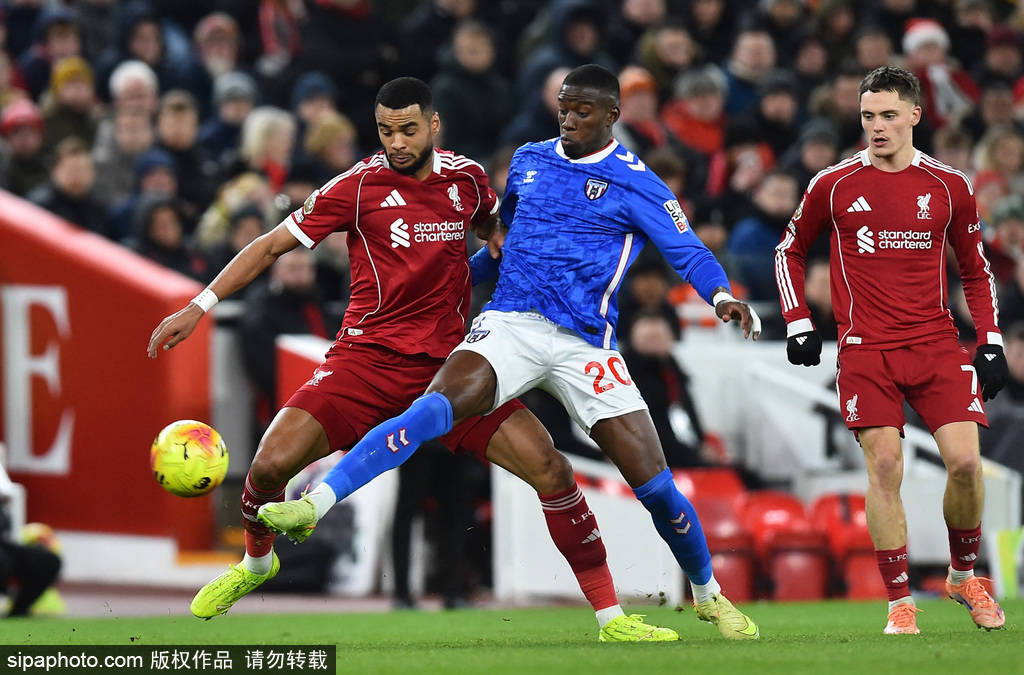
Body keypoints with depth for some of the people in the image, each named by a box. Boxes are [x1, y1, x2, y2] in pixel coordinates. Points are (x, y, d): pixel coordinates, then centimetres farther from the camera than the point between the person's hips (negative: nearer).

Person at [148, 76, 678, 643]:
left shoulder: (467, 178, 5)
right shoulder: (358, 186, -5)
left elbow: (493, 229, 31)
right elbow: (272, 246, 0)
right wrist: (198, 306, -6)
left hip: (448, 364, 2)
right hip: (366, 357, -2)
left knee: (549, 468, -14)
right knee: (271, 463, -18)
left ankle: (611, 617, -4)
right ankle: (256, 562, 19)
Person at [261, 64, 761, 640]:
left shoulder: (636, 185, 1)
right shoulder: (529, 162, 14)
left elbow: (690, 252, -6)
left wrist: (722, 296, -25)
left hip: (585, 345, -2)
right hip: (509, 325, 2)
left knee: (657, 487, -4)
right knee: (434, 409, -27)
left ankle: (708, 595, 21)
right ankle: (315, 505, -37)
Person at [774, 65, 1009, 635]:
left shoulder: (950, 187, 5)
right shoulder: (833, 186, 3)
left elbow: (976, 271, 16)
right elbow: (790, 251, 17)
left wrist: (991, 343, 8)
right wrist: (799, 325, 8)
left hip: (937, 344, 1)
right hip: (866, 350, -1)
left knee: (965, 462, -11)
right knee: (885, 466, -12)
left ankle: (964, 576, 13)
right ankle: (900, 603, -4)